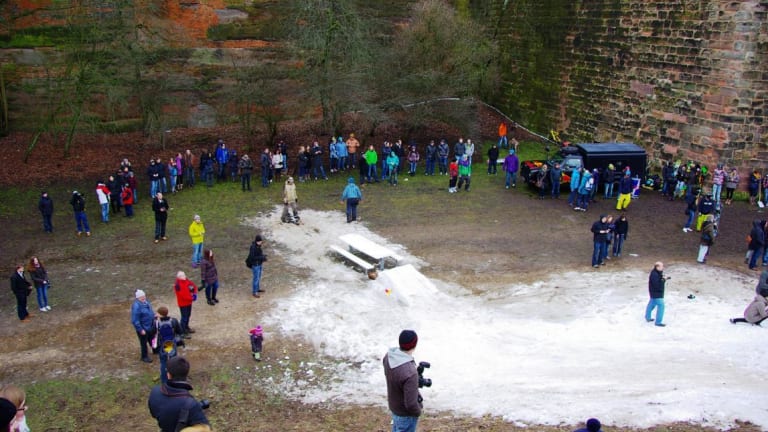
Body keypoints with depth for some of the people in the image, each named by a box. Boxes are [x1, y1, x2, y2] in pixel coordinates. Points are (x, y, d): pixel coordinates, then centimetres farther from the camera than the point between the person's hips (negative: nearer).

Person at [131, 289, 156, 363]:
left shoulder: (146, 302, -5)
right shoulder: (136, 306, -30)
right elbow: (135, 320, -27)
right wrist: (140, 330, -24)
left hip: (151, 326, 8)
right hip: (143, 328, -8)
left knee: (152, 339, 29)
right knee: (144, 343, 12)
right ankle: (144, 357, 31)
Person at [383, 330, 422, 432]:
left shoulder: (389, 355, -16)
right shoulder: (410, 373, -41)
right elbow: (411, 404, -34)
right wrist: (418, 411, -14)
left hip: (393, 405, 7)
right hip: (406, 413, -7)